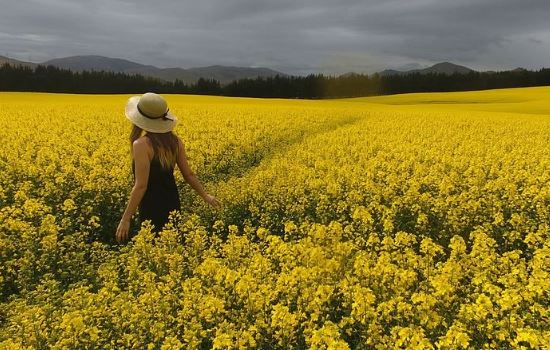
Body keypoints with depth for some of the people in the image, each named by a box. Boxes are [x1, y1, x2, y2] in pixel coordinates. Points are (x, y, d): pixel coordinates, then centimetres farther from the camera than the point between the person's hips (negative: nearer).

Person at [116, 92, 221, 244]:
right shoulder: (175, 140, 0)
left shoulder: (142, 144, -19)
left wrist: (125, 219, -17)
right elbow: (188, 174, 5)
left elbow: (141, 185, -21)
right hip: (172, 205, 7)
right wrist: (205, 195, 19)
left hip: (152, 209, -7)